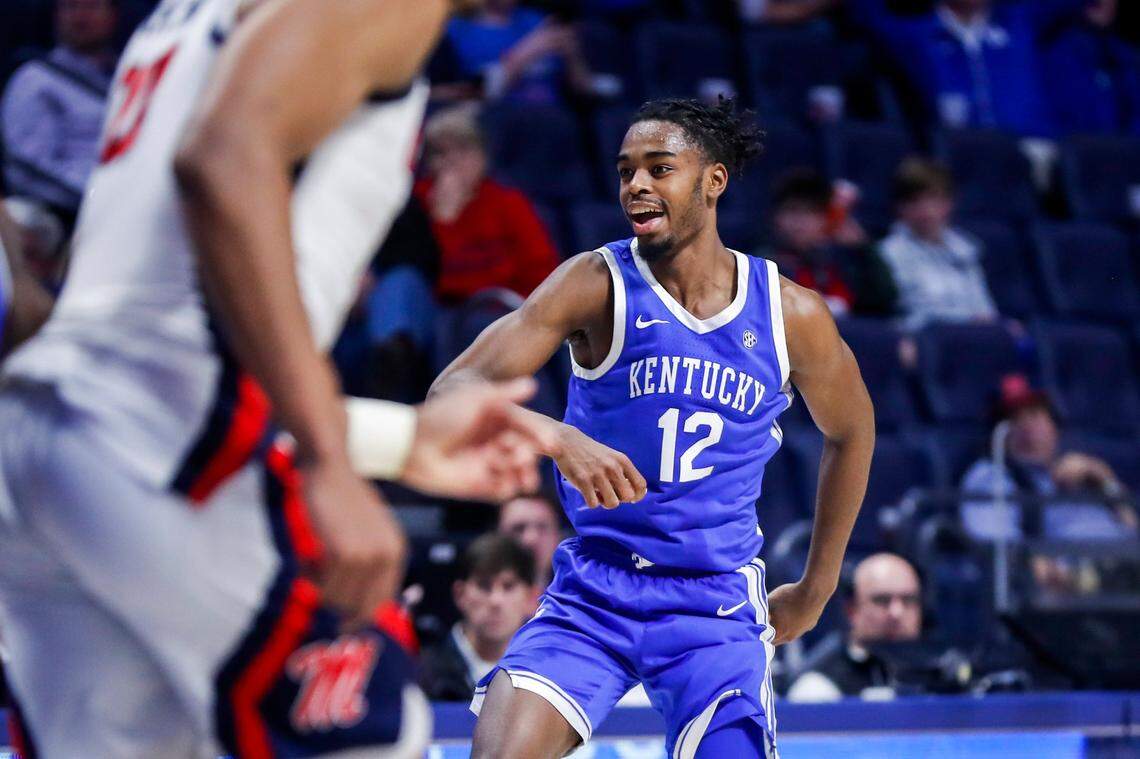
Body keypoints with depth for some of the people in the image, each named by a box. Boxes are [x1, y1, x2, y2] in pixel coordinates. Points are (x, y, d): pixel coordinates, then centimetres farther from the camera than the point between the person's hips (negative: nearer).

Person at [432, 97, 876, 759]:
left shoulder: (793, 316, -2)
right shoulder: (597, 284, -8)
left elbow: (851, 431, 17)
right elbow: (453, 393, -17)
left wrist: (816, 589, 19)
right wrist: (558, 438, -35)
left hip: (718, 604, 1)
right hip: (594, 590, -1)